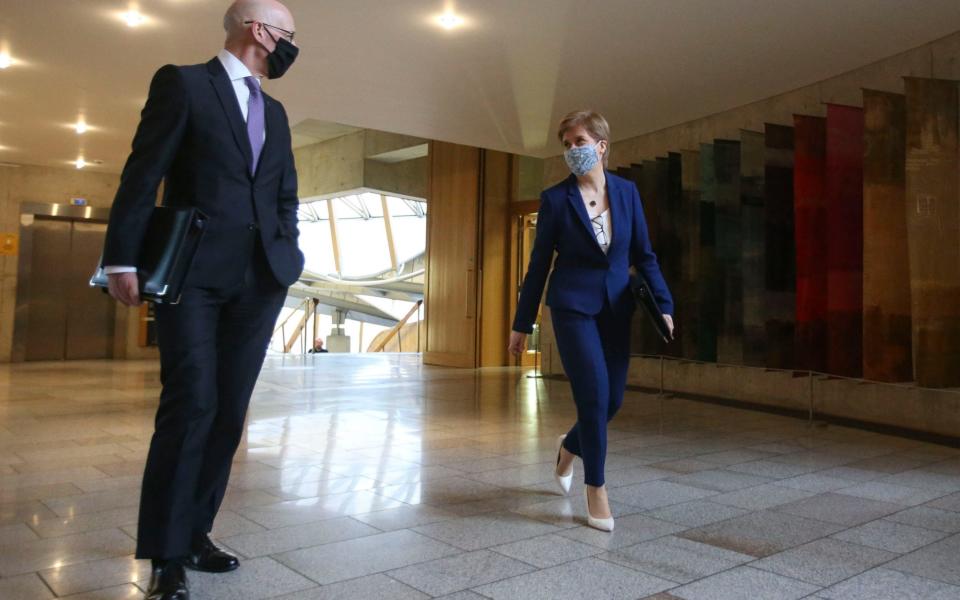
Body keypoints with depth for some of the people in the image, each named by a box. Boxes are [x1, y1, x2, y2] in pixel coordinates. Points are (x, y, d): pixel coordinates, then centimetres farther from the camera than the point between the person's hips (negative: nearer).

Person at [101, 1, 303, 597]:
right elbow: (142, 175, -4)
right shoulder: (183, 82, 3)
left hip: (260, 280, 6)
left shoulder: (275, 112, 21)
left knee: (230, 411, 5)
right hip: (194, 273, -6)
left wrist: (287, 252, 8)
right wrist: (124, 259, -11)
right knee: (191, 405, -10)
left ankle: (195, 531, 17)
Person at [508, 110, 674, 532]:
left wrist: (663, 305, -3)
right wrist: (522, 323, 0)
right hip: (573, 307, -4)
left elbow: (644, 254, 7)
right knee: (594, 394, -9)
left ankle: (570, 446, 38)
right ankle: (596, 489, 10)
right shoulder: (555, 198, -4)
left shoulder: (627, 192, 4)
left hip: (616, 308, 4)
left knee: (613, 398, 7)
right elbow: (539, 263, -1)